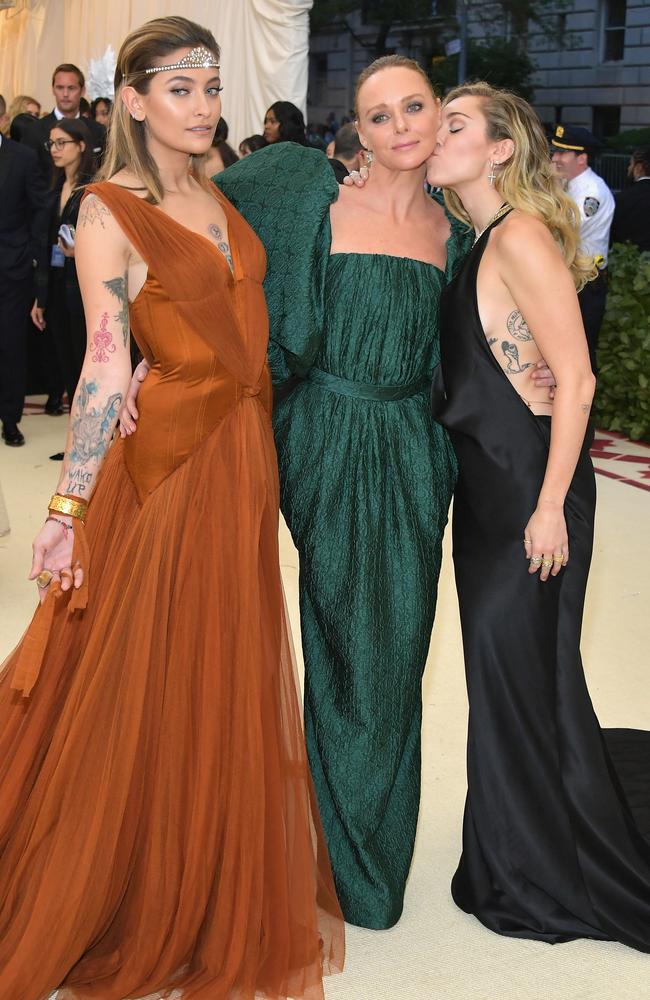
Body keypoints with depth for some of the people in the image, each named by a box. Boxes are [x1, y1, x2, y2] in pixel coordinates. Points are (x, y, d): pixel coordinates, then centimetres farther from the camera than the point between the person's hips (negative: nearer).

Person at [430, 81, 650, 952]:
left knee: (521, 672, 2)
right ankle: (516, 861, 34)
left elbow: (576, 380, -19)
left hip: (530, 488, -9)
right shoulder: (474, 242, 12)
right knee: (502, 671, 17)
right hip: (485, 485, 9)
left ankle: (551, 880, 20)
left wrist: (550, 507, -20)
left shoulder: (521, 236, -15)